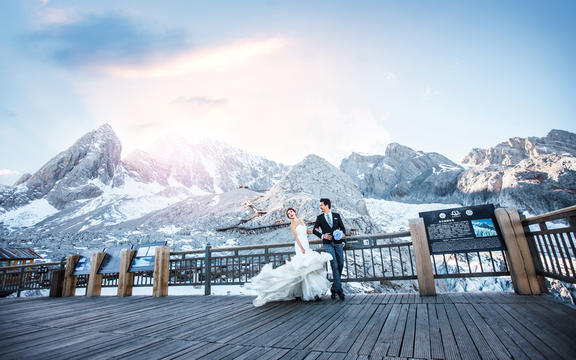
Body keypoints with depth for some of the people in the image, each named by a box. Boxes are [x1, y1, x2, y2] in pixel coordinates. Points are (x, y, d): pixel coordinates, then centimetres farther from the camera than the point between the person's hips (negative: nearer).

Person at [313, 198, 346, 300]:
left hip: (337, 242, 2)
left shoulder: (336, 216, 10)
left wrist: (343, 233, -8)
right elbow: (315, 230, 7)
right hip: (328, 244, -2)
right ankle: (338, 289, -4)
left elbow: (342, 227, 13)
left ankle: (334, 287, 21)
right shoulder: (320, 218, 7)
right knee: (334, 266, -9)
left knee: (341, 264, 3)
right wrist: (322, 236, -9)